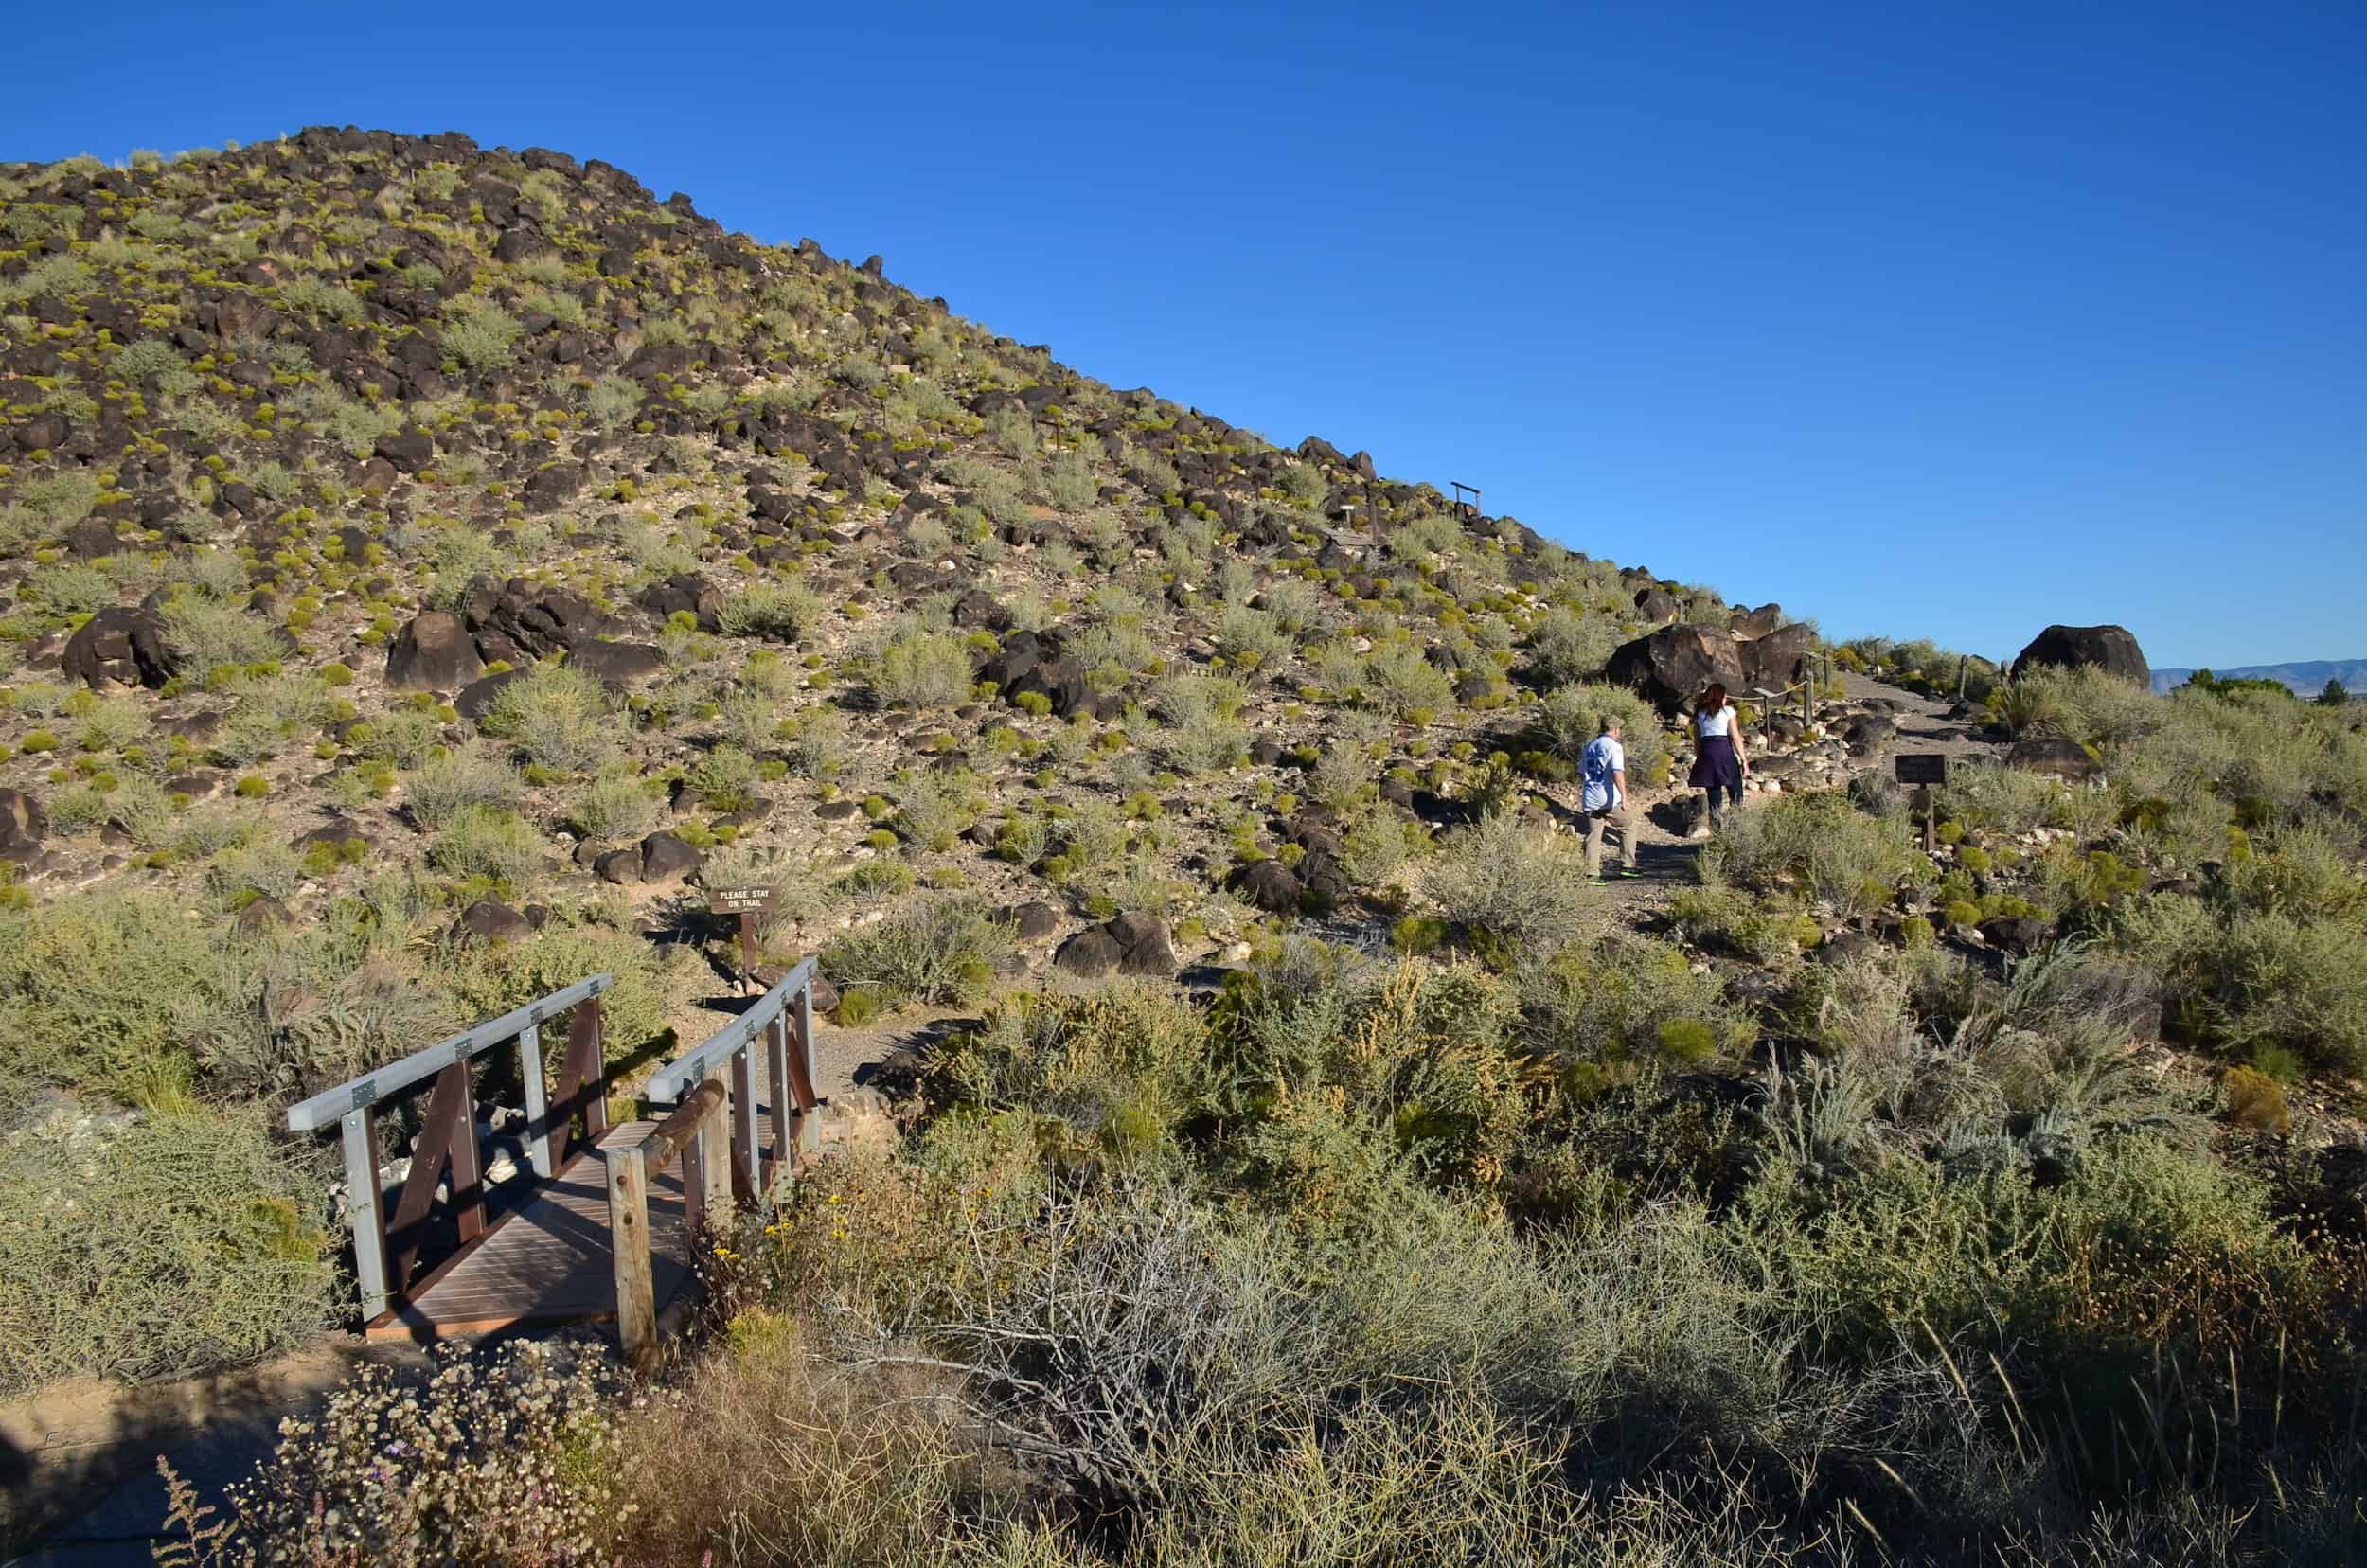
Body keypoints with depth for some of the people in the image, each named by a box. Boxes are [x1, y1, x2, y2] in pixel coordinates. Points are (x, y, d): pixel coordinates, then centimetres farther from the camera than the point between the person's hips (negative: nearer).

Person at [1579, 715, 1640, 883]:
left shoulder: (1589, 746, 16)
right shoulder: (1614, 746, -6)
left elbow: (1581, 773, 20)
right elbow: (1617, 772, -18)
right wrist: (1624, 796, -23)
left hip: (1590, 799, 6)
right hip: (1609, 799, -6)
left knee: (1593, 836, 6)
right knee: (1628, 826, 13)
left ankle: (1592, 874, 0)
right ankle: (1627, 866, 11)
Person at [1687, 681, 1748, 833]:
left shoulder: (1699, 713, 13)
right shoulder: (1727, 711, 2)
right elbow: (1736, 737, -2)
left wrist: (1699, 759, 19)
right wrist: (1743, 760, 1)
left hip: (1706, 753, 4)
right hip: (1724, 750, -4)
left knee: (1713, 795, 7)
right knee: (1735, 794, 6)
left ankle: (1717, 829, 7)